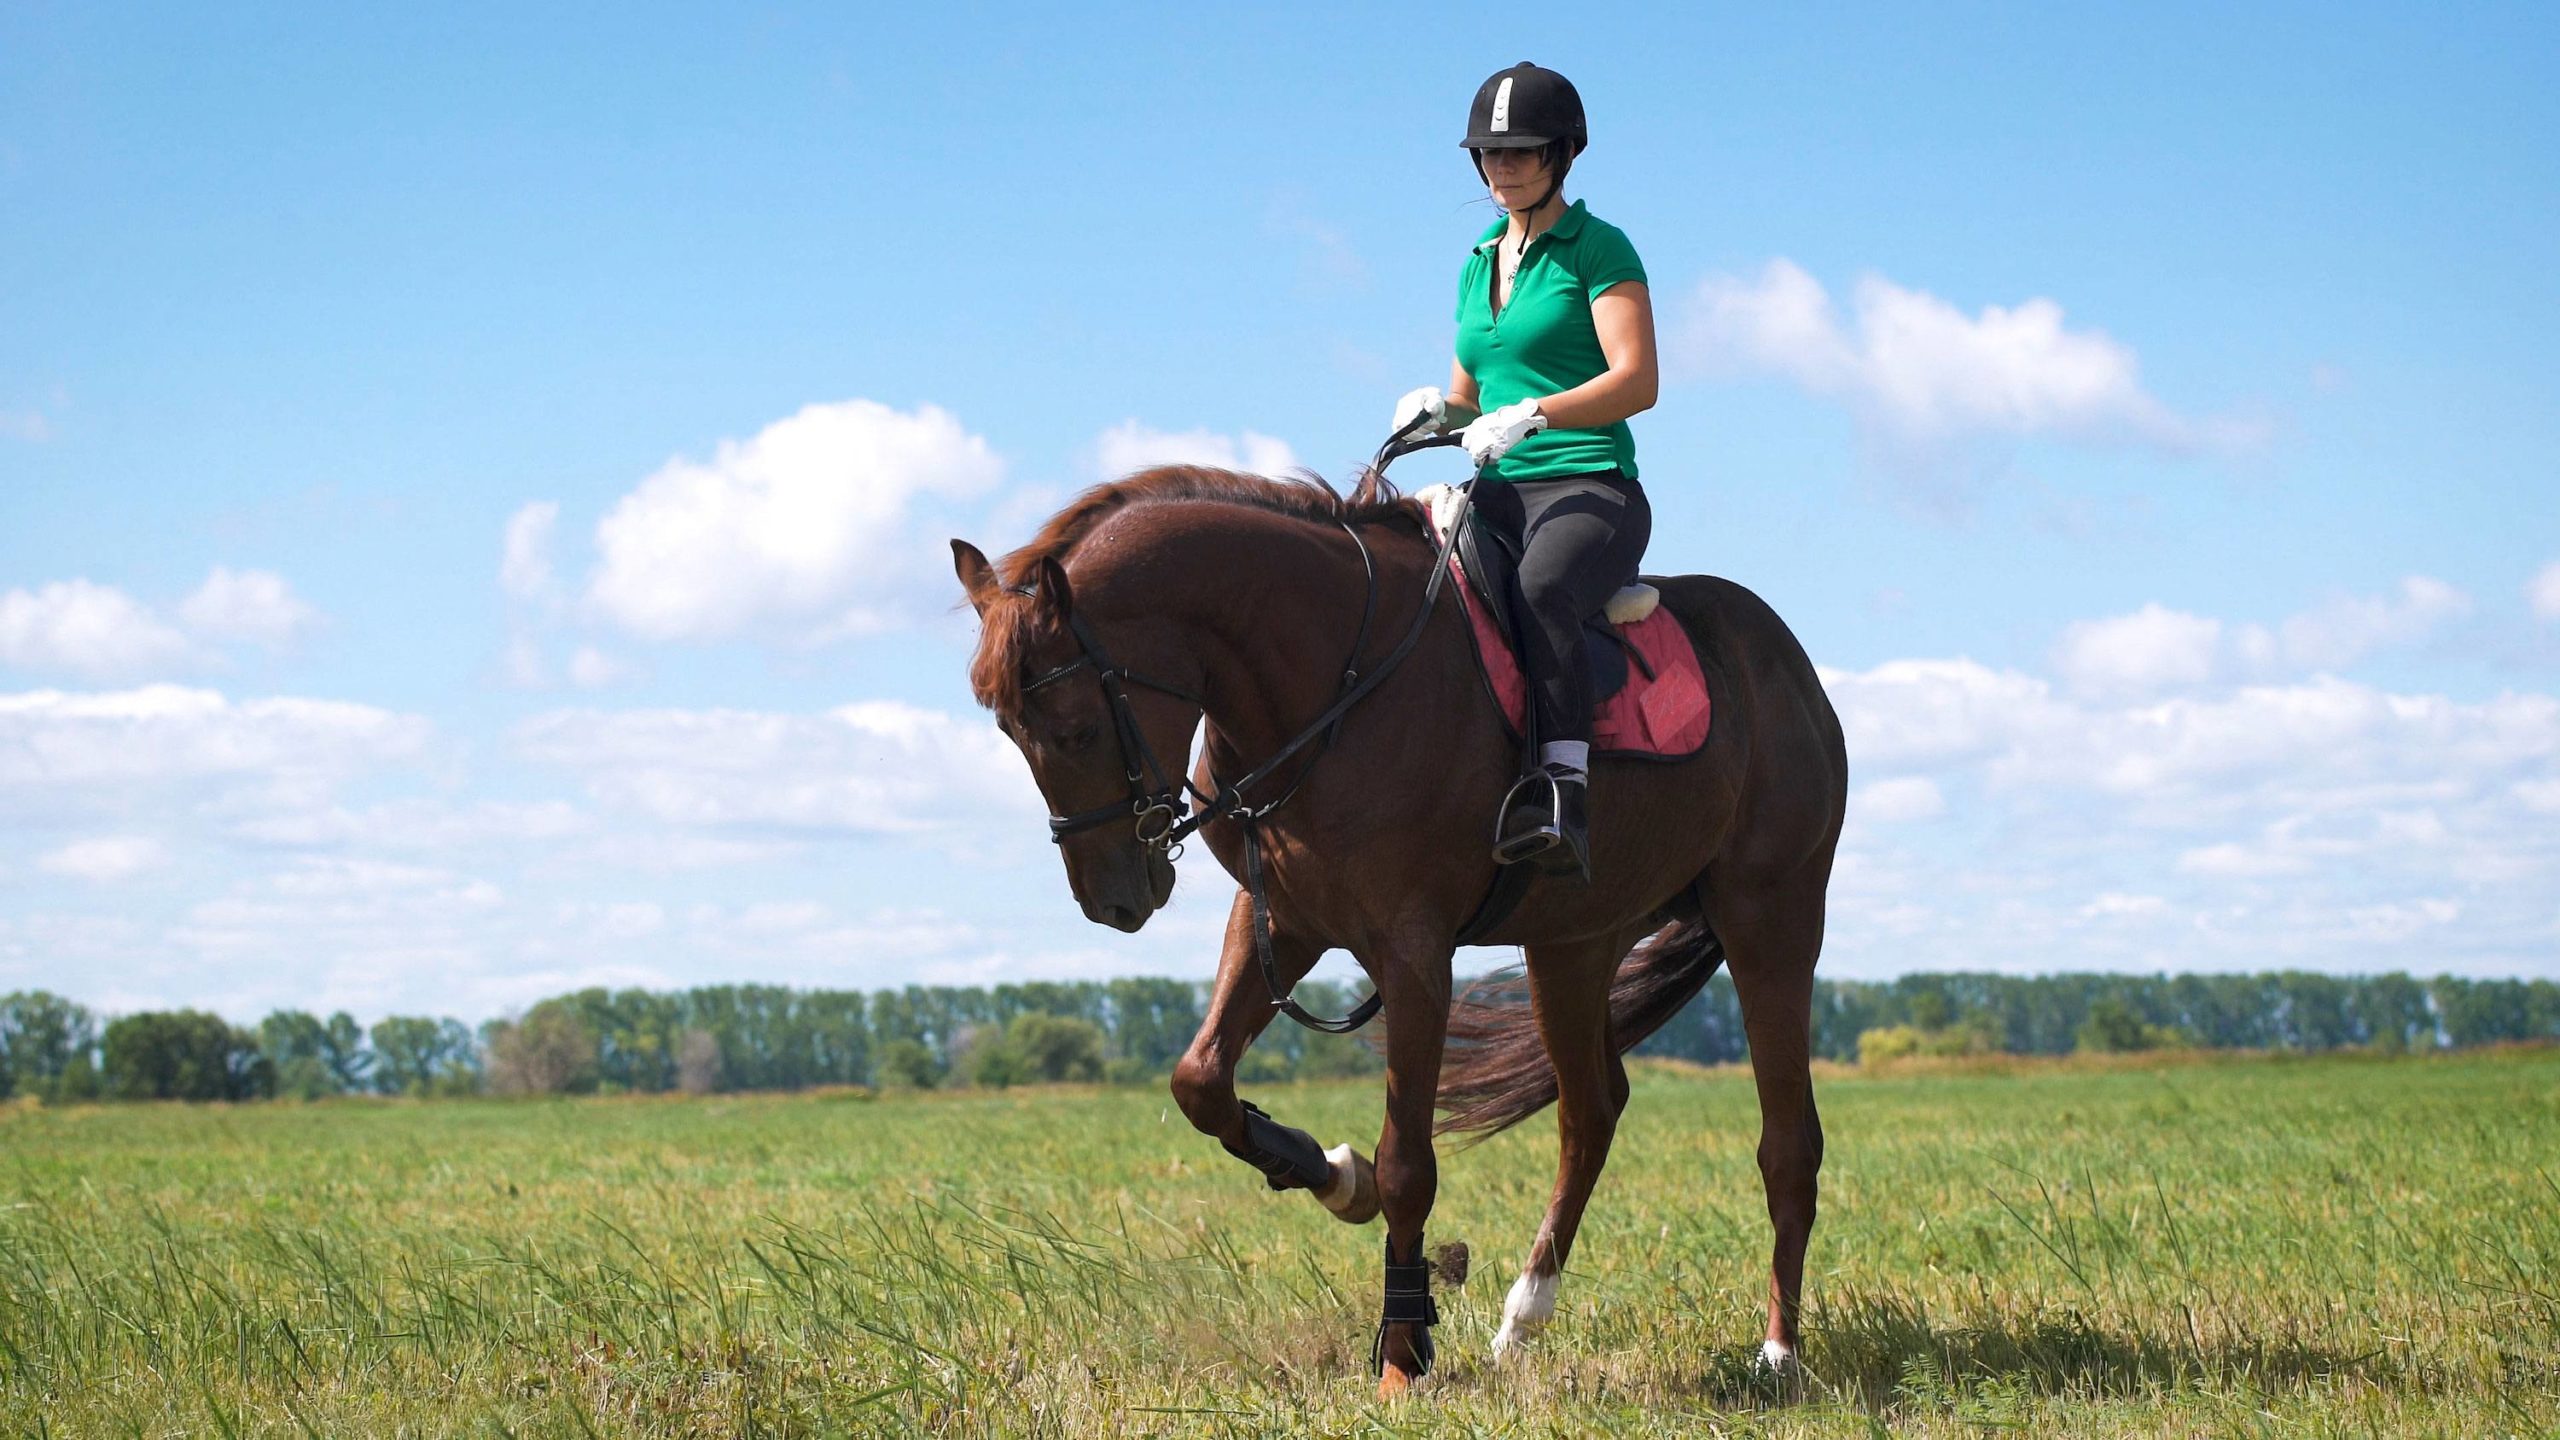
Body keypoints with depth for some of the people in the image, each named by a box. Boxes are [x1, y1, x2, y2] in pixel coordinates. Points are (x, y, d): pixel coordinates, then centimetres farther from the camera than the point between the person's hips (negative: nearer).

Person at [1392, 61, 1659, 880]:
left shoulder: (1598, 250, 0)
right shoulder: (1479, 264, 21)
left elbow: (1637, 381, -11)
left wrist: (1528, 416, -24)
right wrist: (1439, 411, 2)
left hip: (1589, 487, -7)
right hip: (1495, 498, 7)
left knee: (1543, 588, -40)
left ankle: (1565, 793, -50)